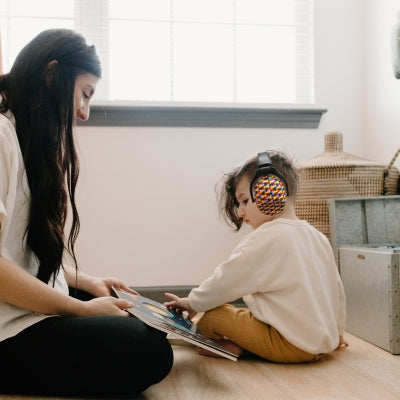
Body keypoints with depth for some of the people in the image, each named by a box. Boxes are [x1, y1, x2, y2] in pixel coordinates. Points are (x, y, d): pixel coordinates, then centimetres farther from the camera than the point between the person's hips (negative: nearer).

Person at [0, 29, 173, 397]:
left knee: (148, 325, 13)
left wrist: (86, 282, 9)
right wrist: (82, 308, -16)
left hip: (33, 307, 10)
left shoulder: (32, 143, 17)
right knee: (149, 351, -21)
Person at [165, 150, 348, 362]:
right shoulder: (318, 238, 10)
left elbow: (225, 282, -9)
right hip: (322, 341, 9)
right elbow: (336, 289, 19)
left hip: (292, 344, -9)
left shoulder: (265, 239, -14)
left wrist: (191, 302, 8)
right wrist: (337, 330, 34)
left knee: (209, 315, -8)